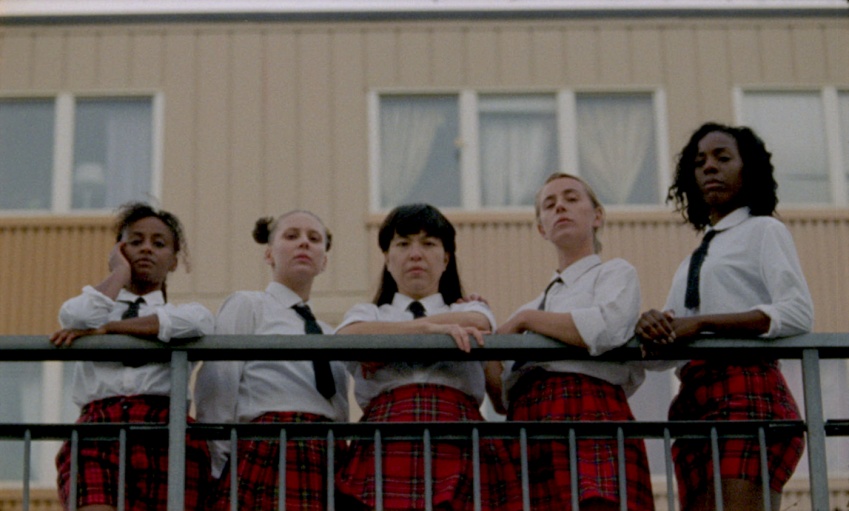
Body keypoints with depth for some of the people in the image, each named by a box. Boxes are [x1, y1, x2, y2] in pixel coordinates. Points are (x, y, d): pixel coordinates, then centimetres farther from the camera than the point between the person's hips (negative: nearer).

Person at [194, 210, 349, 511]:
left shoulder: (328, 334, 27)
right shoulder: (246, 306, 10)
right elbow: (214, 394, 1)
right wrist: (223, 470, -6)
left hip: (329, 463, 5)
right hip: (269, 456, -5)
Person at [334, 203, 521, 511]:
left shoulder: (469, 310, 26)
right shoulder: (368, 314, 25)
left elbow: (475, 322, 0)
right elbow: (346, 337, 0)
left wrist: (387, 334, 2)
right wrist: (430, 327, -9)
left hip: (460, 447, 0)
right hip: (386, 444, 0)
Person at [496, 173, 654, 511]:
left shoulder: (616, 273, 16)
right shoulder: (536, 304, 33)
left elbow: (607, 328, -10)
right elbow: (503, 392, 25)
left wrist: (523, 320, 1)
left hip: (589, 413, -5)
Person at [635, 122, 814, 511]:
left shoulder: (762, 229, 9)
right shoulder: (697, 257, 29)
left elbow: (798, 313, -8)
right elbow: (667, 350, 21)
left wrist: (700, 324, -13)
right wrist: (653, 325, -5)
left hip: (748, 395, -7)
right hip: (695, 404, 7)